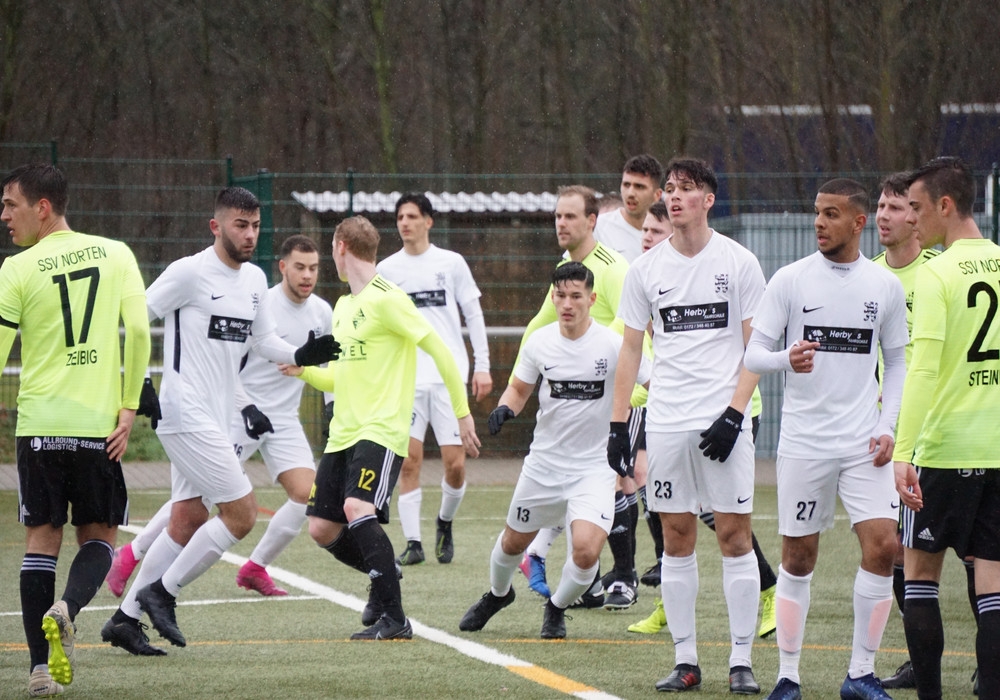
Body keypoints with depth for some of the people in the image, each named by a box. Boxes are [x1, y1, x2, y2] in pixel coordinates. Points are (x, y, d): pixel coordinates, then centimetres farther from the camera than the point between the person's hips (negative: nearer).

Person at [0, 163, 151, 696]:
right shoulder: (115, 254, 4)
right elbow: (139, 332, -3)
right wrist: (129, 408, 2)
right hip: (99, 426, 1)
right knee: (98, 536, 14)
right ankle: (68, 608, -17)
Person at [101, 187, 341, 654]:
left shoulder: (255, 279, 11)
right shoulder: (189, 273, -13)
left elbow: (264, 340, 20)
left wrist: (302, 356, 2)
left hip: (215, 418, 9)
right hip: (188, 417, -9)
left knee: (188, 521, 10)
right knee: (241, 513, -11)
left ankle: (125, 618, 16)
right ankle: (162, 592, 1)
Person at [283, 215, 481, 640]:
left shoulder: (385, 298, -10)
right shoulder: (343, 306, 18)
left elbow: (438, 348, -12)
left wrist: (462, 412, -13)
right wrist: (302, 370, 8)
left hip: (382, 430, -9)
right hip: (344, 431, 9)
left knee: (357, 509, -27)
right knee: (322, 529, 4)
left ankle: (394, 618, -22)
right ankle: (383, 574, 30)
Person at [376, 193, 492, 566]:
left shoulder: (452, 263, 6)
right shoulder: (386, 269, 8)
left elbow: (473, 314, 10)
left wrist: (482, 366, 4)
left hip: (450, 376, 0)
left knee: (455, 463, -5)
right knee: (408, 460, -8)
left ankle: (445, 522, 21)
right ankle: (412, 542, -3)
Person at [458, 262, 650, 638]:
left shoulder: (613, 345, -15)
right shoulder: (539, 342, -4)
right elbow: (519, 388, 12)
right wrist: (505, 408, -10)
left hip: (595, 467, -4)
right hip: (544, 463, 4)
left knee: (586, 550, -21)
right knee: (513, 541, 18)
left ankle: (557, 608, 11)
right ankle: (498, 593, 52)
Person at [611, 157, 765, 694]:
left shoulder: (739, 263, 0)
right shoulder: (646, 268, 8)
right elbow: (631, 349, 12)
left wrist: (734, 412, -11)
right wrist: (618, 424, 6)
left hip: (723, 421, -3)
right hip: (666, 422, 3)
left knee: (733, 534, -4)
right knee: (676, 538, 3)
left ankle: (741, 661, 0)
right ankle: (685, 661, 8)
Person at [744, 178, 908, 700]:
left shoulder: (885, 285, 5)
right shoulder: (791, 279, -1)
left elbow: (896, 362, 13)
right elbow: (753, 352, -2)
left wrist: (888, 427, 2)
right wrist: (787, 359, -24)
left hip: (863, 442, 1)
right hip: (803, 440, -1)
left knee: (882, 545, -9)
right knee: (798, 558, 3)